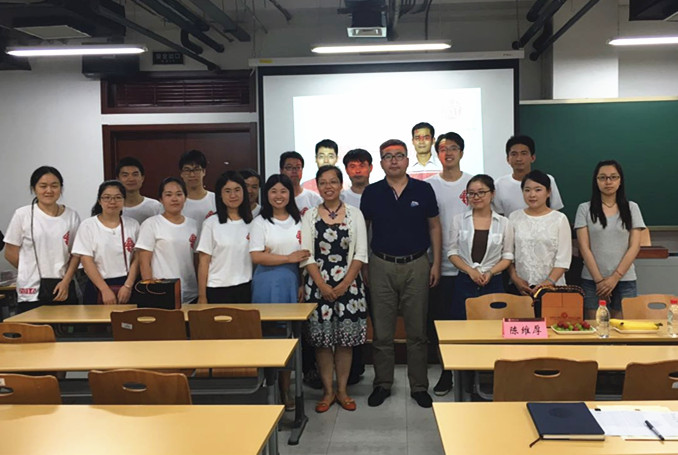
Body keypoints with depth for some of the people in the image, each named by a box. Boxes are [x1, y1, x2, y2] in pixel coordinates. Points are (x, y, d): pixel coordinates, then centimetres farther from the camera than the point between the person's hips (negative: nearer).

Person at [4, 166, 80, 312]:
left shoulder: (71, 216, 6)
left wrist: (66, 281, -5)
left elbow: (76, 254, 6)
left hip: (64, 289, 2)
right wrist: (36, 272, 6)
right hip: (32, 291, -2)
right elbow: (10, 253, 4)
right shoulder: (22, 215, 0)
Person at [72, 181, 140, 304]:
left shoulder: (133, 225, 6)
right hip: (98, 289, -1)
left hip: (127, 287, 1)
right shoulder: (88, 225, 0)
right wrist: (105, 290, -12)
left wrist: (128, 286, -9)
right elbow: (87, 261, -6)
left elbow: (136, 259, 3)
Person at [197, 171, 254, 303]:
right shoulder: (211, 223, -3)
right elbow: (203, 262, -3)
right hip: (218, 290, -3)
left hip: (246, 289, 3)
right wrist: (202, 296, -5)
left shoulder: (251, 223, 7)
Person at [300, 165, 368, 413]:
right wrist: (322, 286, -11)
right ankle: (328, 391, 16)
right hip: (319, 285, 0)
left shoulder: (354, 214, 4)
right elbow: (306, 255, -1)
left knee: (345, 339, 4)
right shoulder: (310, 216, 5)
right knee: (322, 339, 3)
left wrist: (345, 284, -10)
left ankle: (342, 390, 18)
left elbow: (360, 253, -1)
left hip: (349, 284, 0)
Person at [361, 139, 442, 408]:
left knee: (417, 331, 7)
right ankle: (382, 384, 21)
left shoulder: (423, 190, 1)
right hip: (382, 267, 1)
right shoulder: (372, 193, 3)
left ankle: (419, 386, 19)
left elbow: (434, 226, 6)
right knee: (382, 332, 7)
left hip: (417, 265, 0)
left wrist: (436, 263, 2)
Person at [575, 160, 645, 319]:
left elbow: (635, 246, 1)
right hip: (592, 281, -1)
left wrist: (615, 278, -8)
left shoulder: (632, 208, 6)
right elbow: (584, 248, -2)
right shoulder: (585, 209, 3)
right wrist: (599, 279, -8)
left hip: (624, 279, 1)